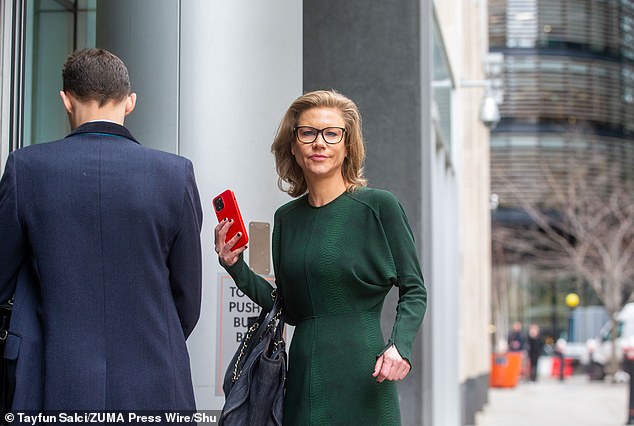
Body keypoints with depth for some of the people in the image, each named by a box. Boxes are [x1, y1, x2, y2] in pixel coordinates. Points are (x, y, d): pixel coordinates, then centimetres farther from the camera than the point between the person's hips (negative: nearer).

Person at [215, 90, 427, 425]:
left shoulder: (379, 206, -5)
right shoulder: (286, 217, 10)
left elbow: (413, 291, -2)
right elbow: (290, 309, 13)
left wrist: (399, 346, -17)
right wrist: (236, 268, 5)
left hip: (360, 379, -4)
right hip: (304, 380, 4)